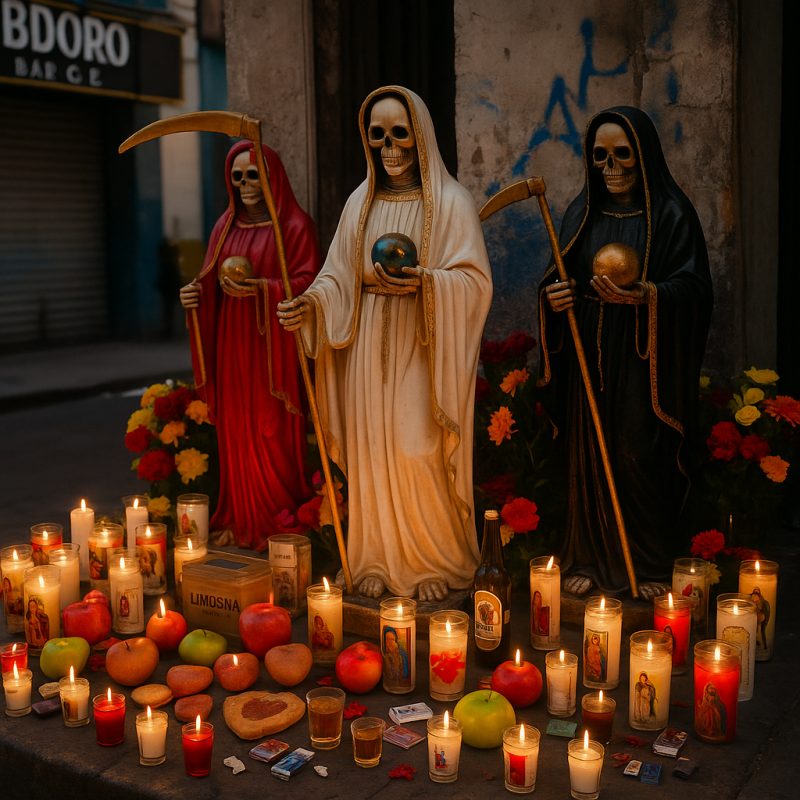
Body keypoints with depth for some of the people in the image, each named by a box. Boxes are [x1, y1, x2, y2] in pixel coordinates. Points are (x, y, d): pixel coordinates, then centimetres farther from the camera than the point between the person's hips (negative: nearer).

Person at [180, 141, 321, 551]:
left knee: (274, 436, -2)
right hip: (232, 345, 6)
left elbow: (307, 283, -11)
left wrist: (262, 288, -23)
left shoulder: (294, 224, -3)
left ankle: (280, 526, 9)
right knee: (237, 434, 7)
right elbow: (212, 284, 16)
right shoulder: (225, 226, 15)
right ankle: (243, 525, 17)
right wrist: (195, 294, -5)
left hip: (273, 344, -5)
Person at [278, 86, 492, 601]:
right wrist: (311, 303, -10)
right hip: (369, 348, 4)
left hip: (421, 351, -4)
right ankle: (379, 563, 16)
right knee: (373, 452, 5)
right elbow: (340, 276, 10)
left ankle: (435, 563, 10)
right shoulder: (361, 203, 14)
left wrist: (425, 282, -24)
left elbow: (475, 278, -7)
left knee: (421, 454, -5)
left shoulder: (450, 201, 0)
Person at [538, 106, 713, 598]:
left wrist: (646, 295, -28)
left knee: (641, 458, -3)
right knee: (589, 456, 5)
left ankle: (650, 566, 11)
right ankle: (590, 559, 16)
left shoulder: (671, 213, -2)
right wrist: (555, 297, -7)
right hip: (591, 361, 4)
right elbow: (564, 280, 16)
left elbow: (693, 286, -10)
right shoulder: (583, 213, 12)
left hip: (644, 363, -4)